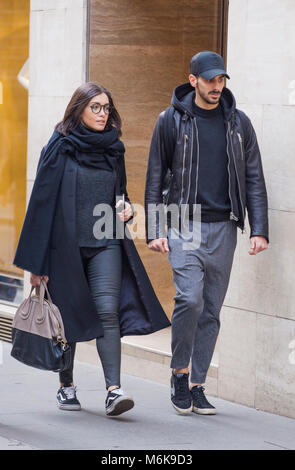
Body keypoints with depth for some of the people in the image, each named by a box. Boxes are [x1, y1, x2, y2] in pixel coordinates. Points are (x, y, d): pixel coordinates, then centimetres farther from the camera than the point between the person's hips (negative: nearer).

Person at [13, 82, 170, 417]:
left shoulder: (113, 150, 11)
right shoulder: (59, 148, -2)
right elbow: (43, 199, -4)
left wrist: (125, 208, -1)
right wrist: (37, 262, -8)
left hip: (106, 244, 2)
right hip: (67, 243, -2)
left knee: (108, 311, -11)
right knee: (67, 313, 6)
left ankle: (114, 390, -18)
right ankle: (66, 385, 23)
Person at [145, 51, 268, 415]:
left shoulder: (238, 123, 8)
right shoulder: (171, 121, 2)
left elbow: (254, 179, 10)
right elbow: (155, 178, 4)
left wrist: (259, 230, 1)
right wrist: (154, 231, -2)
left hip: (223, 228, 3)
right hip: (183, 226, -3)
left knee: (211, 311, 4)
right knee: (190, 299, -18)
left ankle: (196, 385, 12)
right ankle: (179, 372, 2)